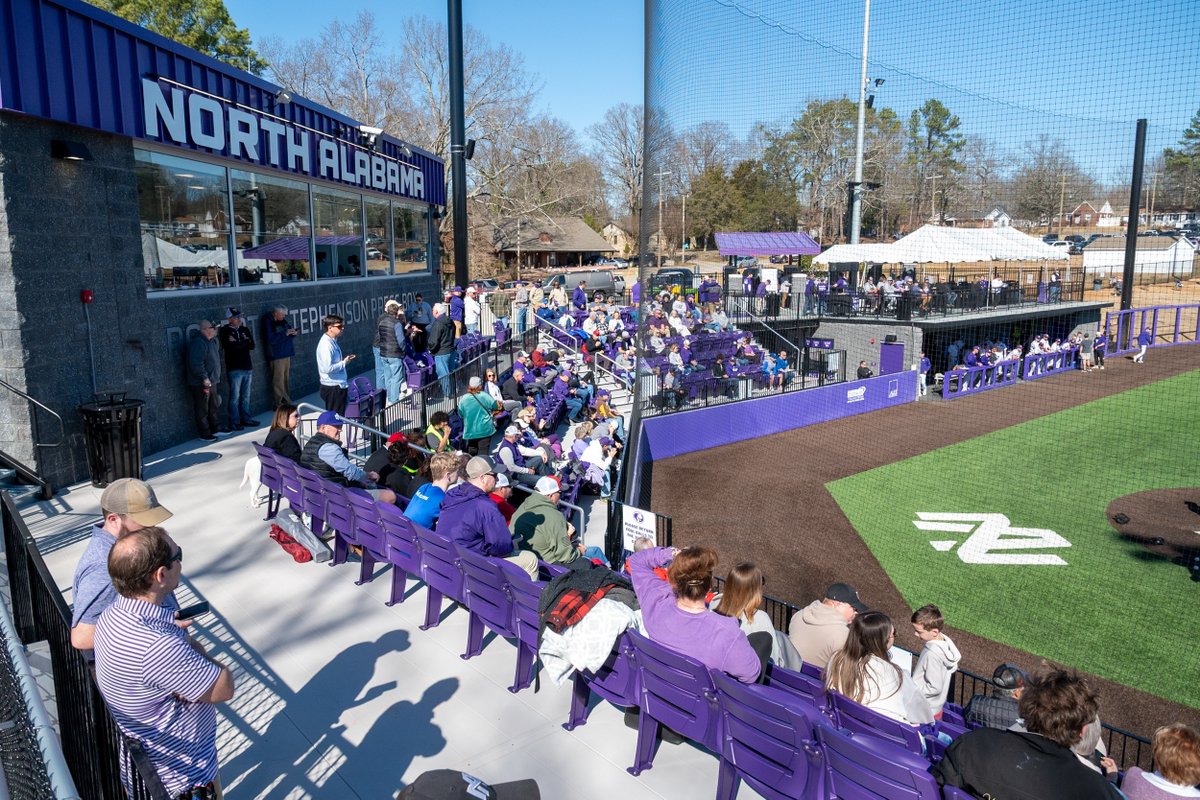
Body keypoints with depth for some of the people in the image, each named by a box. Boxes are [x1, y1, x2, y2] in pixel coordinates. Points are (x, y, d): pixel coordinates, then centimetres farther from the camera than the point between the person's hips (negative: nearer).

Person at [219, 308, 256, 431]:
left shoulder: (245, 330, 12)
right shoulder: (225, 331, -6)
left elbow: (251, 345, 1)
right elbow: (231, 347, -19)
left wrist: (238, 343, -10)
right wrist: (245, 342, -8)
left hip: (247, 367, 6)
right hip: (234, 369, -6)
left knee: (246, 396, 13)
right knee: (235, 397, -2)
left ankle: (245, 419, 23)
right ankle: (234, 423, 4)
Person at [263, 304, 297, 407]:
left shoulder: (283, 322, 12)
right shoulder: (269, 323, -11)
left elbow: (288, 336, 22)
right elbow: (270, 339, -22)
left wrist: (293, 333, -1)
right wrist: (285, 333, -21)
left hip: (286, 354, 8)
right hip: (276, 356, -8)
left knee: (286, 379, 13)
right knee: (278, 381, -7)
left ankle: (286, 401, 22)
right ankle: (278, 404, -2)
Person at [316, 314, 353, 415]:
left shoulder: (332, 341, 10)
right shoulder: (326, 344, -20)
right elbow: (328, 368, -26)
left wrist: (344, 360, 8)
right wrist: (344, 363, -16)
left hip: (338, 386, 10)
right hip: (333, 388, -10)